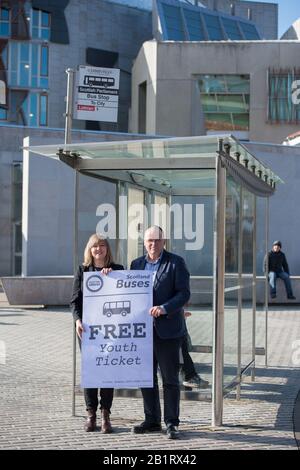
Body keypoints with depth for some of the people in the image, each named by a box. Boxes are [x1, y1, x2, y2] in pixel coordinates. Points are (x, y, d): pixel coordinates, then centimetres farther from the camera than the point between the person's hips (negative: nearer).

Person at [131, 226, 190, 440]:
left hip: (168, 330, -5)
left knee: (170, 379, 1)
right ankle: (152, 420, 21)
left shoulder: (176, 263, -2)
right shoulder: (137, 264, 13)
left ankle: (171, 423, 8)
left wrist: (164, 308, -21)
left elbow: (184, 293, -9)